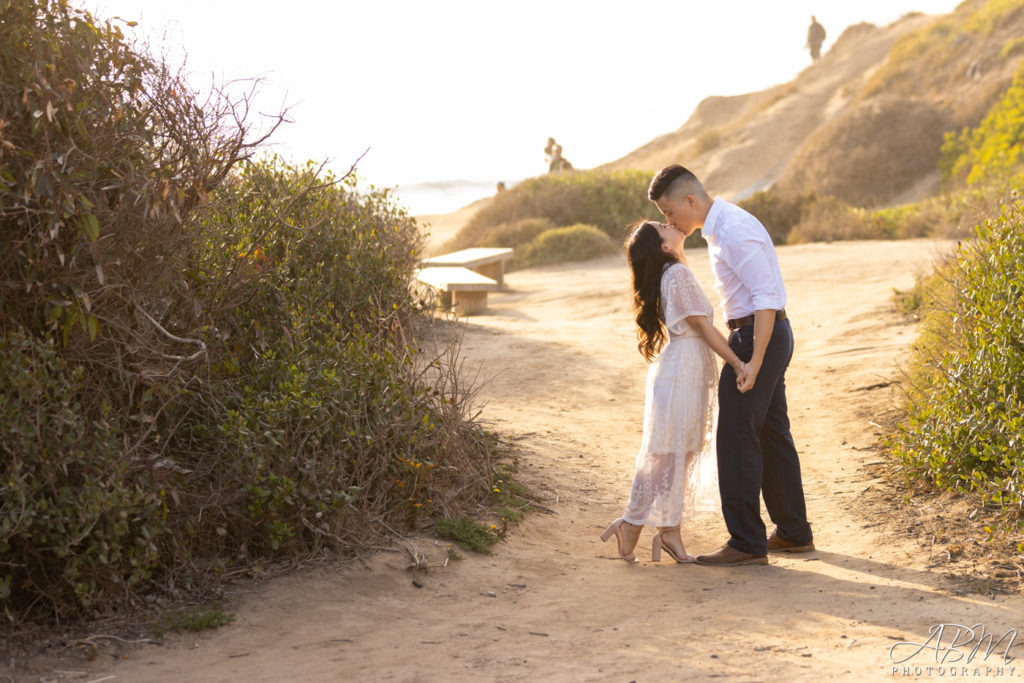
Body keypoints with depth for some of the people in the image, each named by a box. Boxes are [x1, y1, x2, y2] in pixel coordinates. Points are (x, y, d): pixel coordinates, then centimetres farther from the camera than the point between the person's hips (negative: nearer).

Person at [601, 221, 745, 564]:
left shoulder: (674, 274, 17)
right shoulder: (678, 274, -13)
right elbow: (702, 325, -16)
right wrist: (736, 362, -15)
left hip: (689, 374, 10)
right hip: (681, 372, -10)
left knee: (683, 454, 11)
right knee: (666, 453, -4)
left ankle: (670, 531, 15)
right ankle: (631, 525, 4)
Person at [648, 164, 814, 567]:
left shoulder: (734, 232, -20)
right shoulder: (722, 225, 12)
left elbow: (765, 297, -23)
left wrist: (754, 361, -25)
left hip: (757, 336, -11)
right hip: (766, 334, 11)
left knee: (737, 437, -8)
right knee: (771, 433, 16)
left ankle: (747, 543, -3)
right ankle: (794, 534, 25)